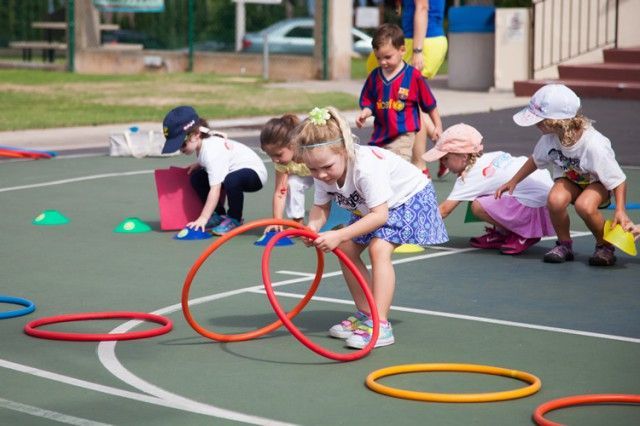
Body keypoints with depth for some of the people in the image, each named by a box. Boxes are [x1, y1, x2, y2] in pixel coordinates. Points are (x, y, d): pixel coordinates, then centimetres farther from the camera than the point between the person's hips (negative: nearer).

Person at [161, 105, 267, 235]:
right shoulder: (202, 143, -6)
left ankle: (234, 219, -15)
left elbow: (215, 189, -34)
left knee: (231, 180, -40)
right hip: (232, 171, 9)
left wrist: (203, 219, -34)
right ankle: (219, 215, 8)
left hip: (254, 172, -9)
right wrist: (198, 165, -6)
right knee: (196, 178, -4)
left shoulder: (212, 152, -32)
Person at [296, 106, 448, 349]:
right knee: (346, 251, 1)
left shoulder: (366, 167, -41)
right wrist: (312, 227, -31)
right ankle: (365, 314, 14)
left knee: (379, 249, -25)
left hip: (409, 197, -8)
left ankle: (380, 325, -26)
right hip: (368, 207, 8)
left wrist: (339, 235, -44)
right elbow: (321, 207, -8)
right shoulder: (323, 172, -18)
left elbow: (380, 215, -40)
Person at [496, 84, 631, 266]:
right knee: (555, 200, -31)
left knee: (584, 206, -37)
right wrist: (513, 181, 8)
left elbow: (618, 180, -25)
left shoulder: (594, 145, -35)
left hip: (598, 183, -4)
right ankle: (564, 244, -6)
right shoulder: (550, 138, -19)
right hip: (569, 179, 4)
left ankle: (605, 246, -9)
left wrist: (620, 210, -35)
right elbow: (536, 160, 5)